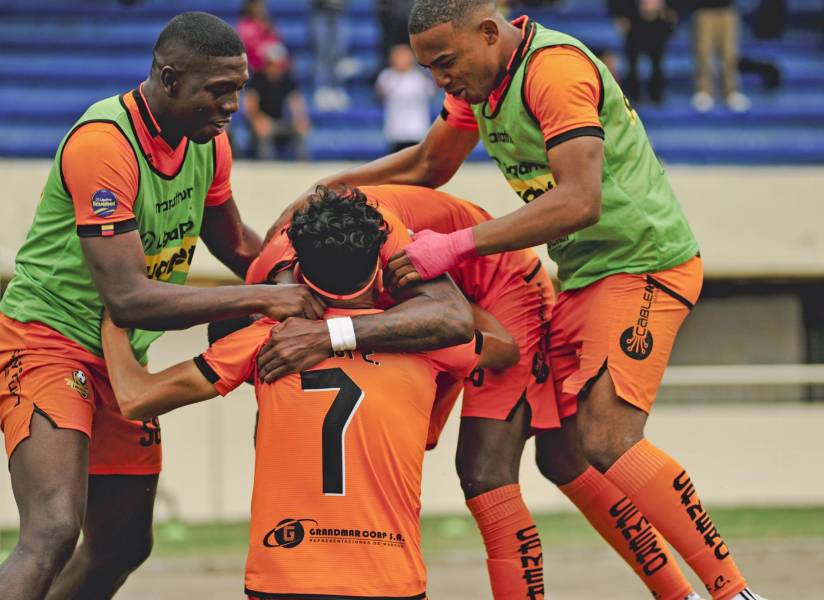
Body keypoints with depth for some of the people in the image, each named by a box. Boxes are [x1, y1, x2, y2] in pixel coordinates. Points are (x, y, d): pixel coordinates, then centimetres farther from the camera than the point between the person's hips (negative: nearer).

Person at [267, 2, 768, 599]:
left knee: (606, 441, -22)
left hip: (644, 263, -10)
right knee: (560, 452, 5)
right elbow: (428, 165, 26)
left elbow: (579, 202, -32)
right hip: (583, 274, 10)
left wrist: (455, 247, -32)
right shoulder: (480, 78, 9)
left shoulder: (555, 68, -22)